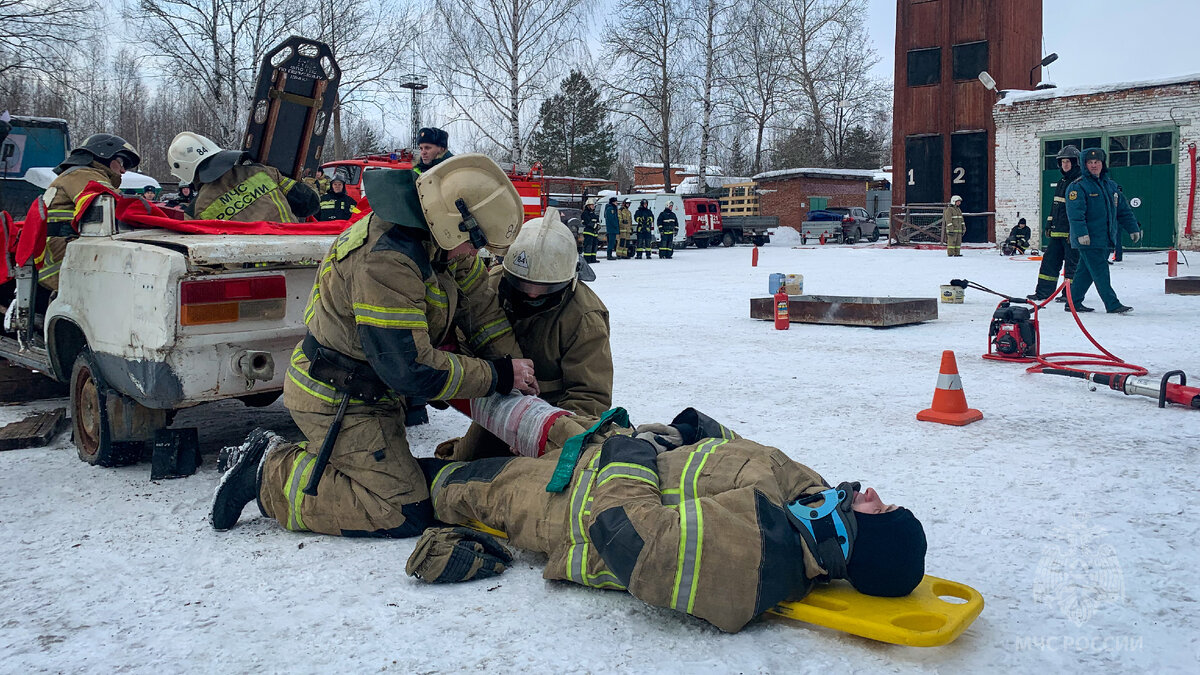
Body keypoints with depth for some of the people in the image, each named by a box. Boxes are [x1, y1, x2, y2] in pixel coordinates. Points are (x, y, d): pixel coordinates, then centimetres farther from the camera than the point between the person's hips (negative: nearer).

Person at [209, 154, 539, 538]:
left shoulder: (433, 239, -2)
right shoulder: (384, 264, -32)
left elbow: (478, 300, 6)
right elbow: (411, 369, -31)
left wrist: (513, 366, -4)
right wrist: (500, 376, -22)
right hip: (341, 404, -10)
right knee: (405, 514, -11)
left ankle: (275, 456, 18)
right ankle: (271, 479, -3)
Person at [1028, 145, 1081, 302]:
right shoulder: (1061, 182, 17)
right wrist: (1049, 224, 20)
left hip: (1072, 231, -8)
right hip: (1057, 230, 8)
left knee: (1072, 262, -1)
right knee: (1050, 259, 8)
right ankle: (1043, 292, 12)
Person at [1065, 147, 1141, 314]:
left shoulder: (1111, 186, 17)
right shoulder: (1078, 186, -6)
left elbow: (1123, 210, 22)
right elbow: (1075, 213, -16)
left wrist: (1133, 228, 17)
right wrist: (1081, 232, -24)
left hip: (1106, 240, 7)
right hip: (1088, 240, -7)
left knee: (1086, 272, 11)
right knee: (1100, 273, -7)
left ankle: (1074, 303, 18)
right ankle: (1113, 305, -5)